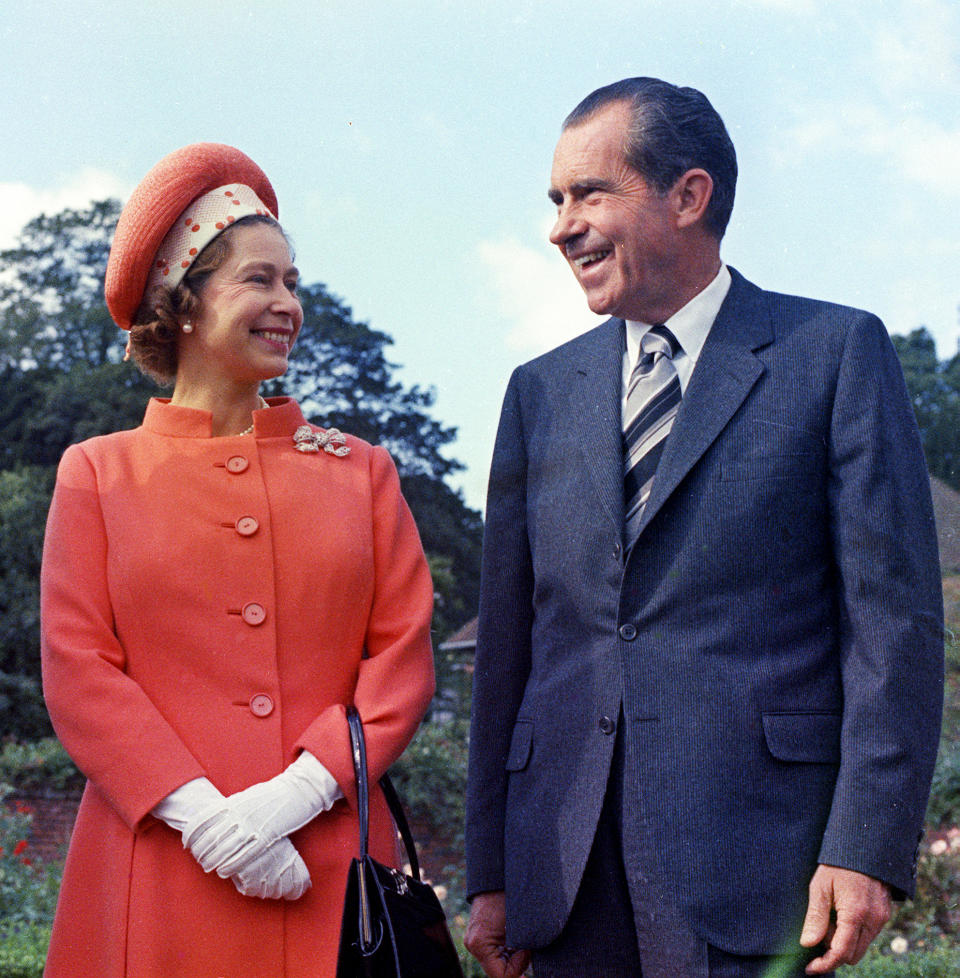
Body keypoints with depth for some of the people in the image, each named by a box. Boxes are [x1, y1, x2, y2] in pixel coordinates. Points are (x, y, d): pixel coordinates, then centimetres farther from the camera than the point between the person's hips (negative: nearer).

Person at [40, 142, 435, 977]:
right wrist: (201, 813, -12)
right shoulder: (100, 474, 7)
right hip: (158, 871, -1)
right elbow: (78, 671, 0)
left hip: (329, 861, 1)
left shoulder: (360, 472, 11)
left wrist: (298, 791, -11)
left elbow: (405, 653, 3)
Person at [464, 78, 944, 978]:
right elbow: (507, 641, 12)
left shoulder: (835, 353, 3)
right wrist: (491, 873, 8)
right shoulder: (540, 391, 14)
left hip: (753, 852, -3)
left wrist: (867, 847, -12)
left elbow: (895, 616, -3)